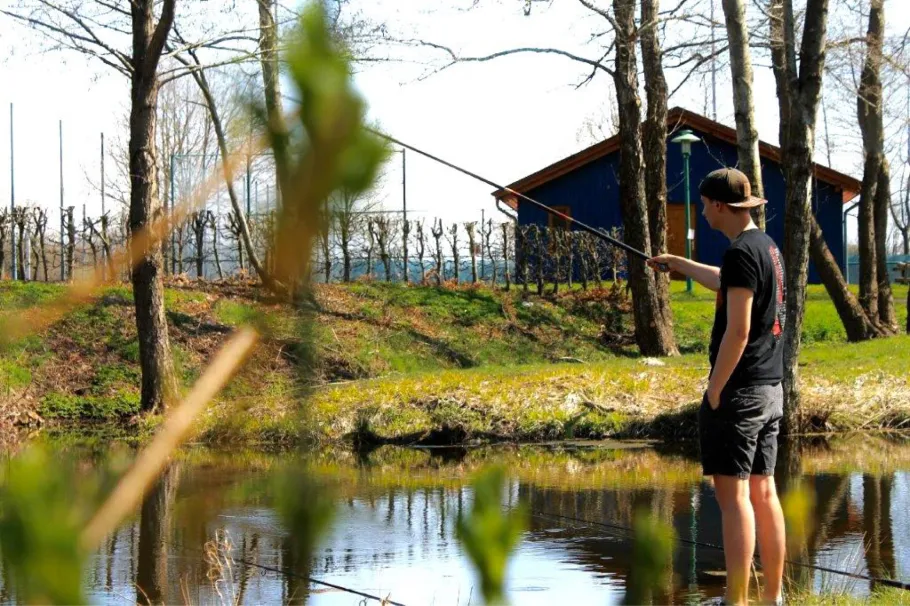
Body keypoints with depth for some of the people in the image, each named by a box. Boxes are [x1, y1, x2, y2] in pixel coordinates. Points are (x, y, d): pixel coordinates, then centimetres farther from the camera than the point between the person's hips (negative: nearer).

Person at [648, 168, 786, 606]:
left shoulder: (741, 252, -15)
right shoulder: (768, 247, 14)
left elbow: (738, 331, -20)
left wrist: (714, 392, -15)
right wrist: (680, 265, 46)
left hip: (738, 390, -9)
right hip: (771, 389, 9)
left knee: (733, 494, -7)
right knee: (763, 491, 11)